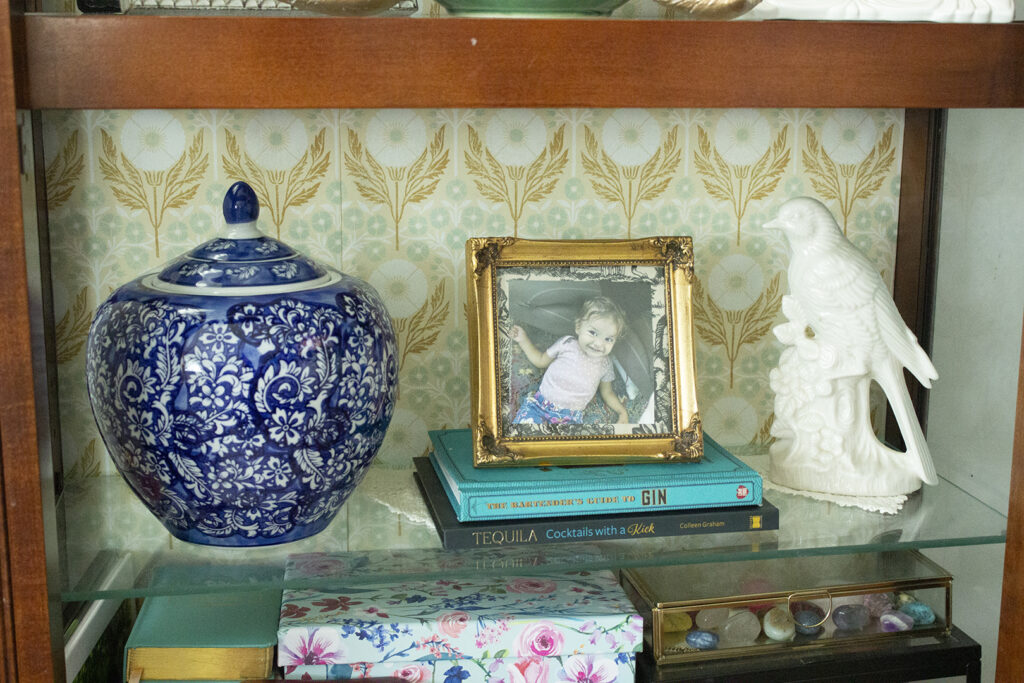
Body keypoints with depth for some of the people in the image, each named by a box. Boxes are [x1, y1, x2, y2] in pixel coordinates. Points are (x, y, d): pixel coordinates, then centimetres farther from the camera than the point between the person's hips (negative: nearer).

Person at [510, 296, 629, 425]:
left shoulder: (605, 363, 2)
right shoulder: (567, 344, -2)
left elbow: (607, 392, 16)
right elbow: (541, 360, 14)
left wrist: (622, 412, 4)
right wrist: (523, 340, 7)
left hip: (570, 418, 1)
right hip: (540, 403, -1)